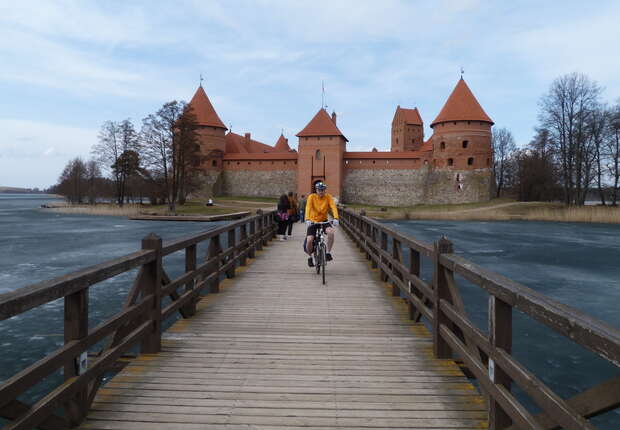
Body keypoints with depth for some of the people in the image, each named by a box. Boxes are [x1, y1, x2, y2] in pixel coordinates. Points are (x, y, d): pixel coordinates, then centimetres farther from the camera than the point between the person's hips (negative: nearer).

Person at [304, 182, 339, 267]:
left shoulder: (328, 197, -7)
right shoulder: (311, 197, -10)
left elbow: (333, 207, -20)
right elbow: (308, 208, -24)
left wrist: (336, 218, -38)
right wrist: (307, 219, -41)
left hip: (324, 221, 1)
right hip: (313, 221, -1)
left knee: (331, 232, -31)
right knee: (309, 240, -19)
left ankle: (328, 253, -11)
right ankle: (310, 257, 12)